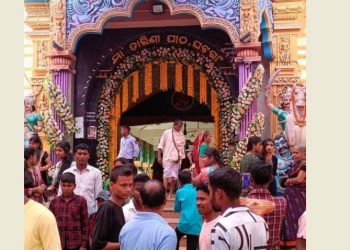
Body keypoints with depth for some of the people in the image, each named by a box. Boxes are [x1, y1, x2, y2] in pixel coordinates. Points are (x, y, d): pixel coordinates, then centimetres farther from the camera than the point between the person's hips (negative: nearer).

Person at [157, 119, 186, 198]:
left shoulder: (181, 135, 7)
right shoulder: (167, 132, -3)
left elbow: (182, 146, 7)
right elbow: (161, 145, -1)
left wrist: (180, 157, -5)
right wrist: (159, 156, -5)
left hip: (177, 159, 3)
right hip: (168, 157, -3)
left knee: (174, 177, 7)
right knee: (166, 175, -5)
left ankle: (171, 193, 17)